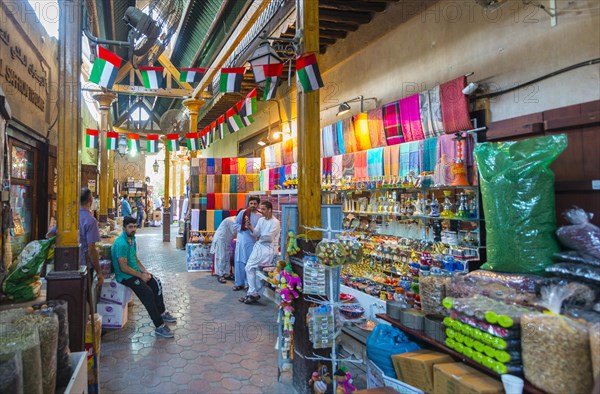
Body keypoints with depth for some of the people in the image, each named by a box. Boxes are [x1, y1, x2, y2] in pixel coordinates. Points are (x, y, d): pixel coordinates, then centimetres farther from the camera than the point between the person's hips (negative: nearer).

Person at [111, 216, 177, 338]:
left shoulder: (132, 239, 10)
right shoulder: (121, 243, -22)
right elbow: (123, 267, -25)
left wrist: (144, 270, 4)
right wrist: (141, 276, -19)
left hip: (135, 271, 10)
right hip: (125, 276, -10)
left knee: (156, 283, 5)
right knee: (147, 292, -24)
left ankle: (161, 313, 19)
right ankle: (159, 326, -21)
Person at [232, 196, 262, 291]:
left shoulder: (260, 216, 0)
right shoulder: (242, 213, 3)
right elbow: (236, 225, 1)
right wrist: (244, 227, -13)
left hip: (252, 242, -1)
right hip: (241, 241, 1)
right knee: (239, 262, 4)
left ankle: (249, 283, 15)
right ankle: (239, 283, 14)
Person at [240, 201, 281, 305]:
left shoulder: (275, 222, -9)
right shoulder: (261, 220, 12)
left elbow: (269, 237, -14)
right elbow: (256, 233, 4)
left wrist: (260, 237, 2)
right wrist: (251, 228, -14)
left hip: (269, 248, -7)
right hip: (259, 246, 7)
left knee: (260, 271, -12)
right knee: (249, 267, -3)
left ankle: (253, 293, 0)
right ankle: (253, 293, 1)